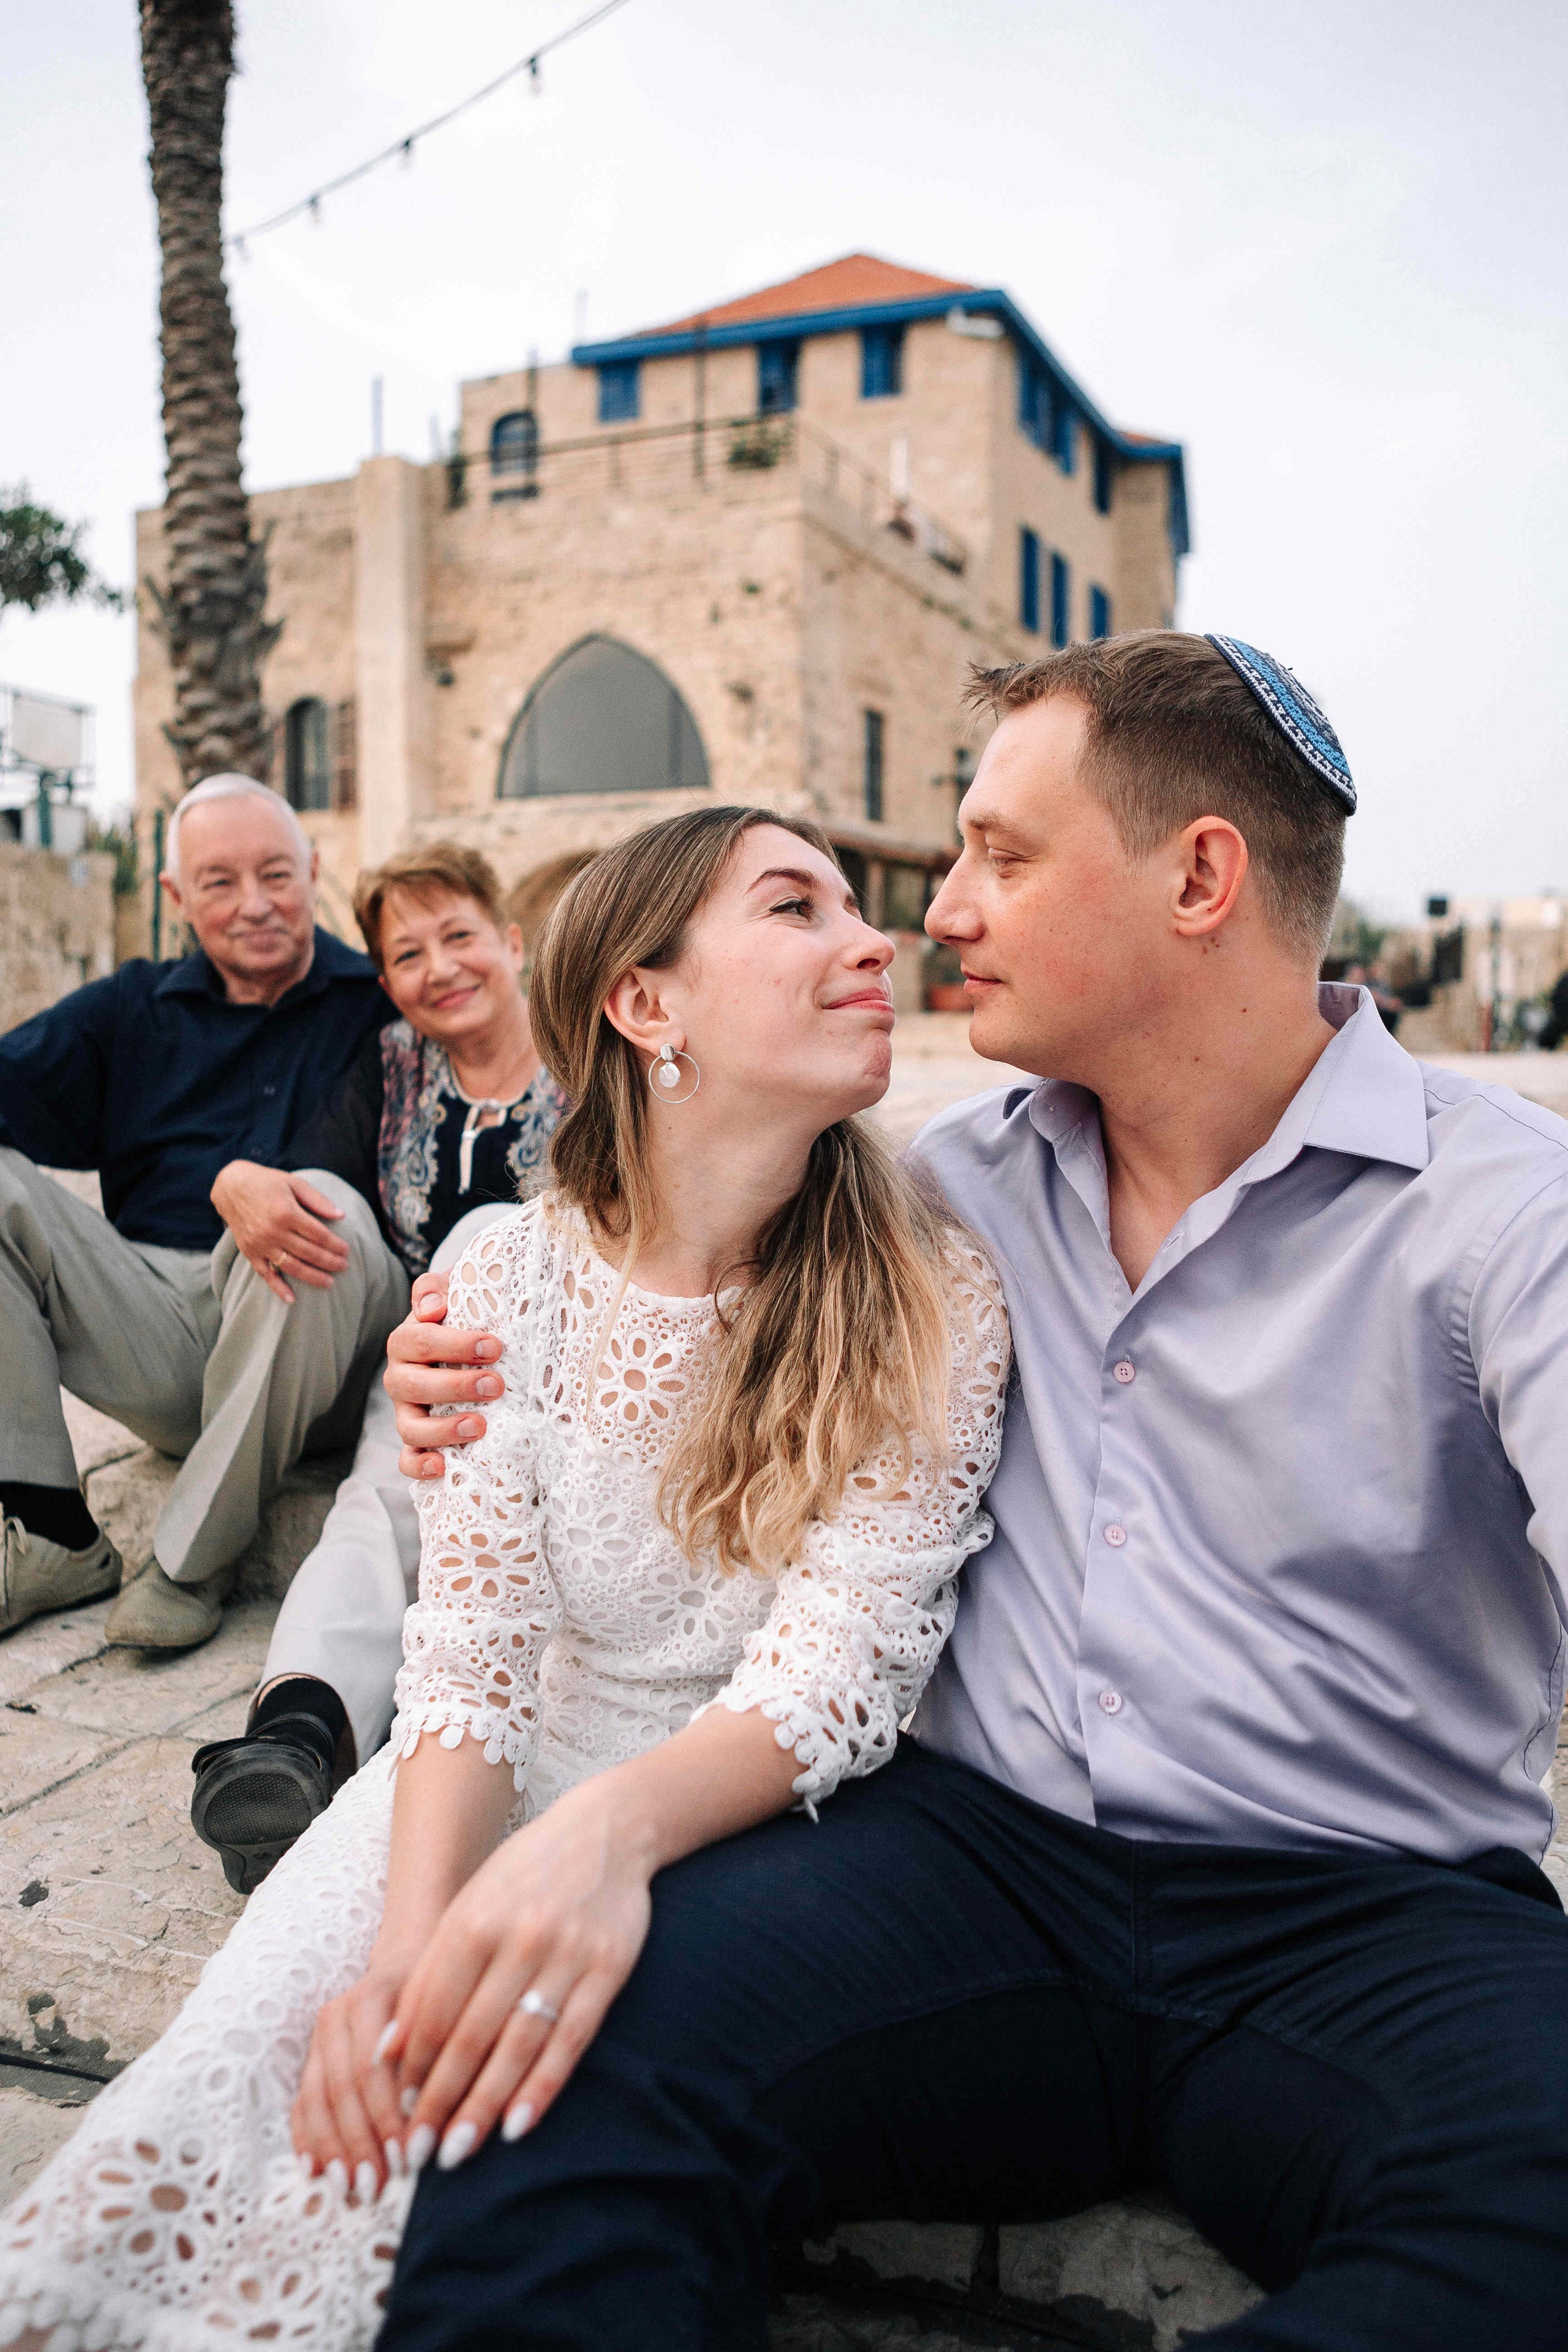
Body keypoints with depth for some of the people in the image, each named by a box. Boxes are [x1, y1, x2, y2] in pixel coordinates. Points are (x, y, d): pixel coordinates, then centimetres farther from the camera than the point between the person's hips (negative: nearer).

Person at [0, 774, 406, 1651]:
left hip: (318, 1362, -3)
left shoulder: (380, 1006, 4)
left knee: (332, 1208, -32)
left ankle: (196, 1559, -21)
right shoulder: (131, 1011, 17)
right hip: (158, 1331, 4)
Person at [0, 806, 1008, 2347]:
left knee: (477, 2073, -25)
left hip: (760, 1808, -1)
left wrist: (613, 1829, -39)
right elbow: (474, 1641, -10)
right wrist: (414, 1930, -27)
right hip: (534, 1767, 2)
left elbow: (844, 1658, -20)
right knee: (246, 2066, -21)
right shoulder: (515, 1276, -6)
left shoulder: (927, 1301, -12)